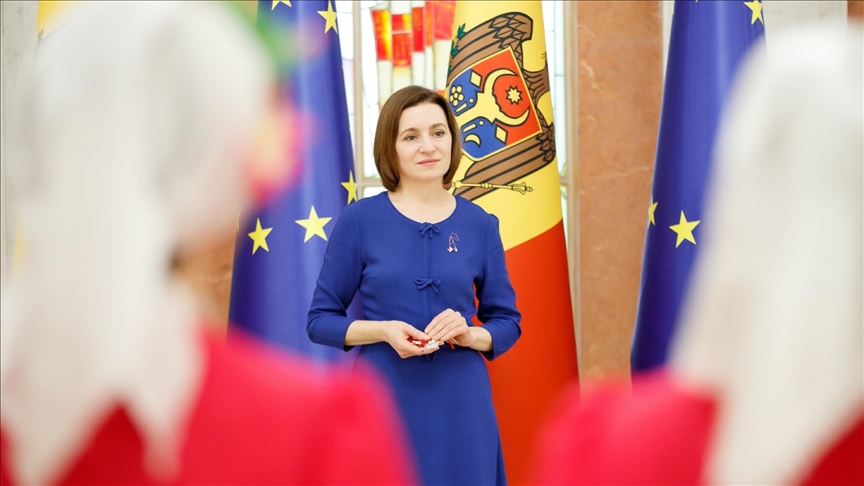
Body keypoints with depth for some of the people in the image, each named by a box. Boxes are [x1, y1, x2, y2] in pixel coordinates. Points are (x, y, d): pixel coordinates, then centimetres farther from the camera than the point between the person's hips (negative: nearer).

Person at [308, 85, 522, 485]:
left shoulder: (480, 225, 4)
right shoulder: (360, 220, -3)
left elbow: (507, 321, 10)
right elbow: (320, 320, 0)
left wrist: (470, 335, -11)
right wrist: (384, 330, -16)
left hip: (461, 407, 2)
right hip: (383, 405, -2)